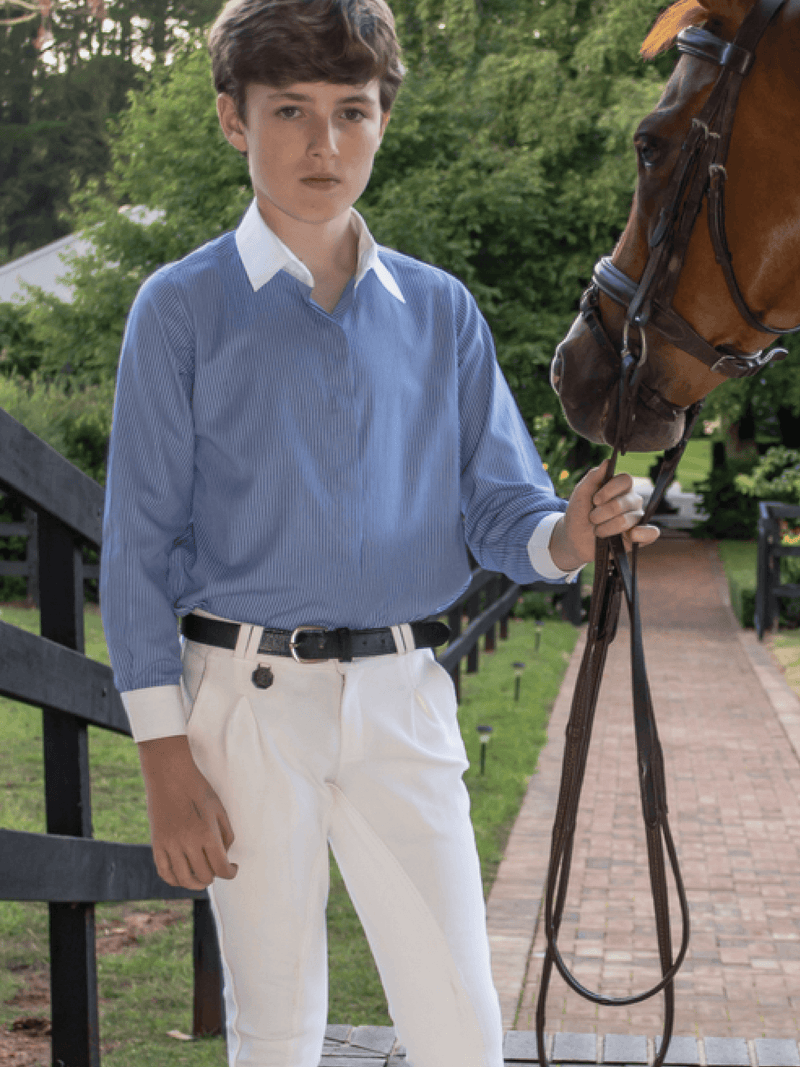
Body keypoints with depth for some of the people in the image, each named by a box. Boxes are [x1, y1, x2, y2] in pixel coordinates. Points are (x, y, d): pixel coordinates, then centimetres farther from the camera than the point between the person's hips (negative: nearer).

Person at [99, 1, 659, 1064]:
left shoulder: (440, 311, 8)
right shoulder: (183, 310, -3)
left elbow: (499, 506, 7)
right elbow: (139, 546, -4)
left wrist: (570, 536, -17)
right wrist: (166, 760, -9)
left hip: (404, 699, 3)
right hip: (252, 697, -2)